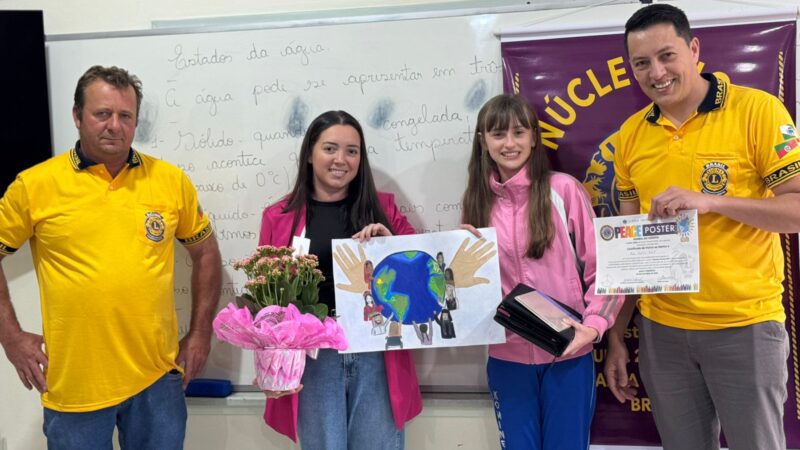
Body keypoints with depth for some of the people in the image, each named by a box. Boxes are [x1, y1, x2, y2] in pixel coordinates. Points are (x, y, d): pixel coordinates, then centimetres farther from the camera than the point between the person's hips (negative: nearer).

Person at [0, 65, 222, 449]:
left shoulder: (171, 180, 0)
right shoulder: (34, 185, -4)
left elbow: (205, 253, 10)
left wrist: (201, 332, 6)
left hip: (157, 377, 2)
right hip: (72, 383, -1)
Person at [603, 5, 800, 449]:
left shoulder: (757, 110, -9)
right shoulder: (631, 135, 4)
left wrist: (711, 201, -25)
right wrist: (616, 336, 8)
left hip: (746, 327, -3)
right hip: (660, 330, 4)